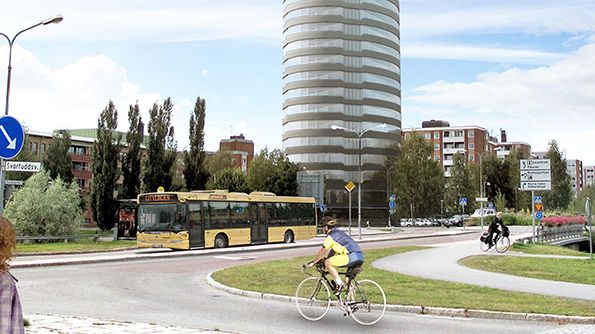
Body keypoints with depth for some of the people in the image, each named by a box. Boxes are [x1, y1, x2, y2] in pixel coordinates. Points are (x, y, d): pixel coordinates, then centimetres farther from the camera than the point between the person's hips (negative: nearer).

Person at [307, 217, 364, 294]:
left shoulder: (330, 237, -1)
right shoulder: (339, 233, 26)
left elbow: (322, 252, 6)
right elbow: (333, 250, 36)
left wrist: (313, 262, 18)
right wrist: (327, 259, 41)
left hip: (352, 256, -9)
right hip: (360, 257, 9)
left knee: (328, 263, -5)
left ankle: (339, 283, -7)